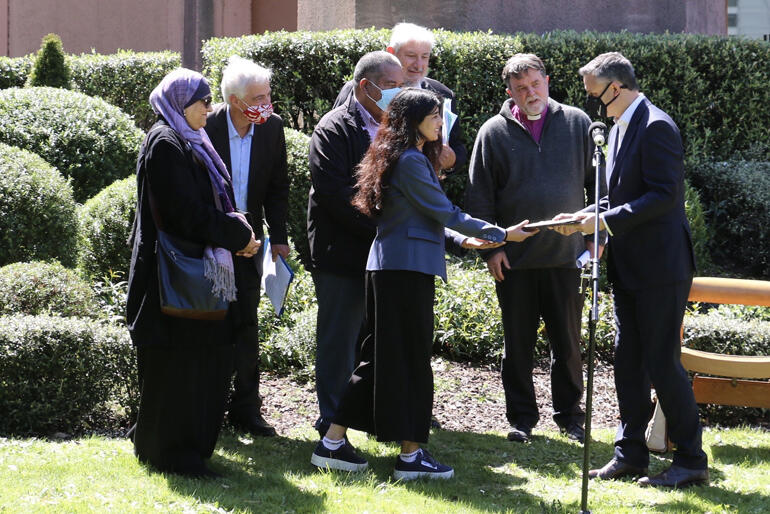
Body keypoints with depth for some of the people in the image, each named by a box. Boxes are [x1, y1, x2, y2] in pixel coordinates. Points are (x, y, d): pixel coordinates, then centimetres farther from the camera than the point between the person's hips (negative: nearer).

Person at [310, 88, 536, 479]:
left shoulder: (410, 158, 18)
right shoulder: (411, 161, -14)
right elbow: (445, 212, -13)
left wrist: (462, 239, 10)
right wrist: (502, 235, -9)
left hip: (389, 267, 10)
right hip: (407, 269, -10)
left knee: (382, 356, 12)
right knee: (410, 359, -4)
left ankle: (333, 442, 12)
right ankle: (411, 455, 1)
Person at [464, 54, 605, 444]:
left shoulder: (577, 124, 4)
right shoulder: (494, 133, 2)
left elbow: (597, 181, 10)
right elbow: (479, 195, 3)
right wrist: (489, 247, -3)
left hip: (565, 254, 0)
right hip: (513, 258, 0)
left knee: (567, 342, 6)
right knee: (518, 343, 7)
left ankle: (569, 415, 18)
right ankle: (521, 418, 17)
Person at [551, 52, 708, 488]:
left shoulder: (656, 127, -16)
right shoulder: (620, 129, 14)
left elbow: (664, 195, -22)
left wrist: (605, 221, -22)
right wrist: (587, 216, 7)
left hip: (661, 266, -10)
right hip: (629, 269, 10)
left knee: (662, 363, -6)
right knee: (628, 361, 12)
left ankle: (692, 460, 2)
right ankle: (631, 454, 19)